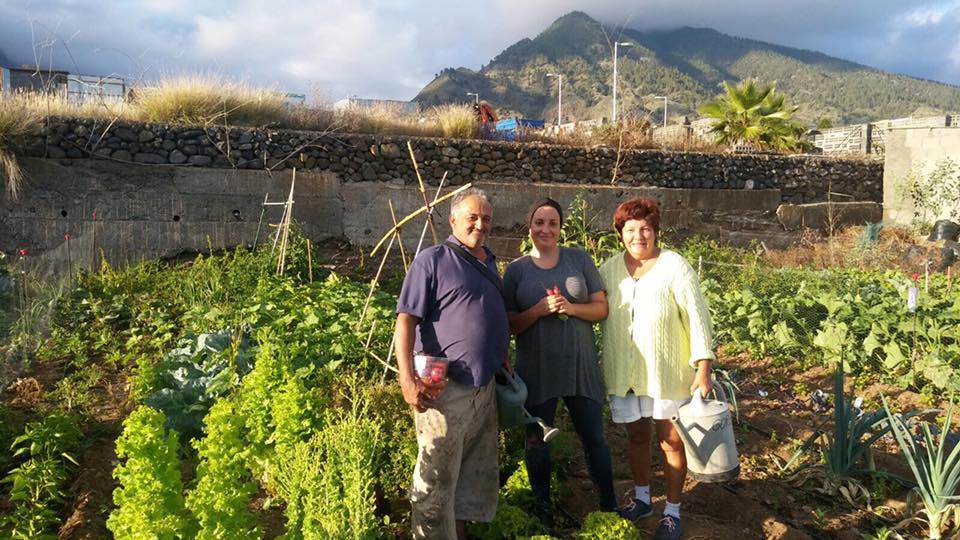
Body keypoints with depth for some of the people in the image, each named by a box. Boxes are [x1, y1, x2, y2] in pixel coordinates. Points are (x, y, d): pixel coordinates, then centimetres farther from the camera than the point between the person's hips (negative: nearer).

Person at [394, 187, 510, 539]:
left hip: (484, 388, 8)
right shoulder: (433, 260, -9)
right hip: (444, 388, -8)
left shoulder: (489, 262, 14)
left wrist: (504, 363, 21)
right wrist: (407, 379, -23)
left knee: (477, 472, 18)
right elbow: (406, 320, -15)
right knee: (436, 479, 1)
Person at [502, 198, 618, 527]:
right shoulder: (516, 270, 0)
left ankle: (609, 505, 25)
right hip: (536, 370, 0)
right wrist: (540, 309, -19)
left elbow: (601, 308, 1)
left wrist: (570, 307, -17)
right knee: (537, 440, 13)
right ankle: (542, 506, 32)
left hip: (580, 364, 0)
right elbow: (509, 324, -2)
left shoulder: (580, 260, 2)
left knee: (594, 438, 8)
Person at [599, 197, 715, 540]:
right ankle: (642, 498, 38)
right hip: (624, 372, 4)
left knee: (671, 441, 8)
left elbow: (697, 318, -13)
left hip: (667, 371, -3)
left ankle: (672, 511, 25)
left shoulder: (674, 267, -12)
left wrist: (703, 370, -16)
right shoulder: (609, 269, 0)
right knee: (637, 436, 18)